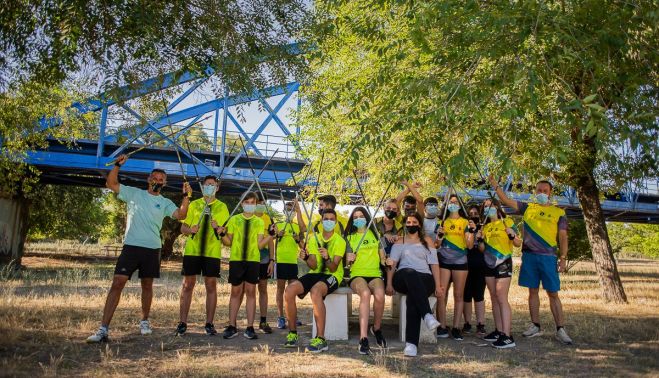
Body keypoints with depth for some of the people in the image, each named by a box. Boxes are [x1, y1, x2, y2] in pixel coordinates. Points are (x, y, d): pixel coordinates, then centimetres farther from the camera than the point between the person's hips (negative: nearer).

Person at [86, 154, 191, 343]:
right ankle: (103, 329, -10)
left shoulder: (165, 203, 7)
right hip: (131, 246, -1)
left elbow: (180, 215, -8)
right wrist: (118, 165, -8)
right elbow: (110, 184, 3)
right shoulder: (134, 193, 7)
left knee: (147, 285, 11)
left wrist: (186, 197, -20)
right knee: (117, 283, -9)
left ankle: (144, 321, 30)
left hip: (152, 249, 2)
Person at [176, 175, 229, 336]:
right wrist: (190, 229, -12)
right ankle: (182, 323, 8)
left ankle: (209, 324, 8)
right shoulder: (193, 205, 12)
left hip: (212, 252, -1)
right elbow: (183, 228, 11)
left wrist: (218, 227, -15)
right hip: (192, 250, 1)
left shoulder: (222, 207, 10)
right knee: (188, 285, 1)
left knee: (211, 286, 0)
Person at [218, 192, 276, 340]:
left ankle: (250, 328, 3)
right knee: (235, 292, 3)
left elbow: (260, 245, 4)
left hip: (253, 260, 0)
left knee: (251, 291, -1)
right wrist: (222, 234, -9)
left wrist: (271, 234, -7)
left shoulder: (259, 222, 9)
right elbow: (228, 242, 9)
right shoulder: (234, 219, 9)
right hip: (236, 259, 0)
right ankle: (232, 327, 10)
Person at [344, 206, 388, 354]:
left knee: (379, 295, -33)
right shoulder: (350, 237, 15)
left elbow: (382, 257, 18)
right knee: (365, 293, -36)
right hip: (357, 275, -1)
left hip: (375, 273, 1)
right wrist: (349, 260, -13)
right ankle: (363, 339, -38)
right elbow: (347, 263, 10)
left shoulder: (376, 234, 17)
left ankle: (377, 328, -5)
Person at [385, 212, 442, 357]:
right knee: (410, 273, -40)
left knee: (413, 297, -36)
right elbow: (392, 263, 10)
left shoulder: (427, 241, 21)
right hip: (402, 278, 0)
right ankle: (427, 315, -54)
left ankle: (411, 343, -43)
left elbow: (434, 264, 12)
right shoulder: (399, 242, 22)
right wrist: (389, 284, -4)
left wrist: (438, 285, 1)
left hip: (424, 278, 0)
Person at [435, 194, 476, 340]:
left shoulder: (465, 222, 8)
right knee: (441, 294, -7)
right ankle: (442, 327, -2)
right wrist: (439, 235, -10)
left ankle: (456, 328, 5)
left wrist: (472, 231, -14)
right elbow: (437, 244, 9)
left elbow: (469, 245, 0)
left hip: (460, 262, -1)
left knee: (458, 295, 0)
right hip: (444, 261, 1)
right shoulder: (443, 222, 12)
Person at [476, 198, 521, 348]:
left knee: (502, 298, -14)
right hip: (490, 265, 7)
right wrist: (480, 240, -2)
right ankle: (499, 331, 14)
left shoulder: (507, 222, -2)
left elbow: (518, 243, -3)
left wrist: (512, 235, -22)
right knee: (494, 299, 8)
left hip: (503, 264, -7)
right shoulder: (485, 227, 14)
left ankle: (507, 336, -16)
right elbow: (482, 249, 16)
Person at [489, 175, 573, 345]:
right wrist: (495, 184, -2)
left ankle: (560, 330, 4)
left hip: (548, 257, -2)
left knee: (553, 293, -1)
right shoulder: (527, 208, 10)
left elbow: (563, 238, 3)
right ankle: (536, 326, 18)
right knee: (533, 291, 9)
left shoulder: (559, 213, 6)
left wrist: (563, 258, -5)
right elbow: (506, 201, 7)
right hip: (529, 255, 2)